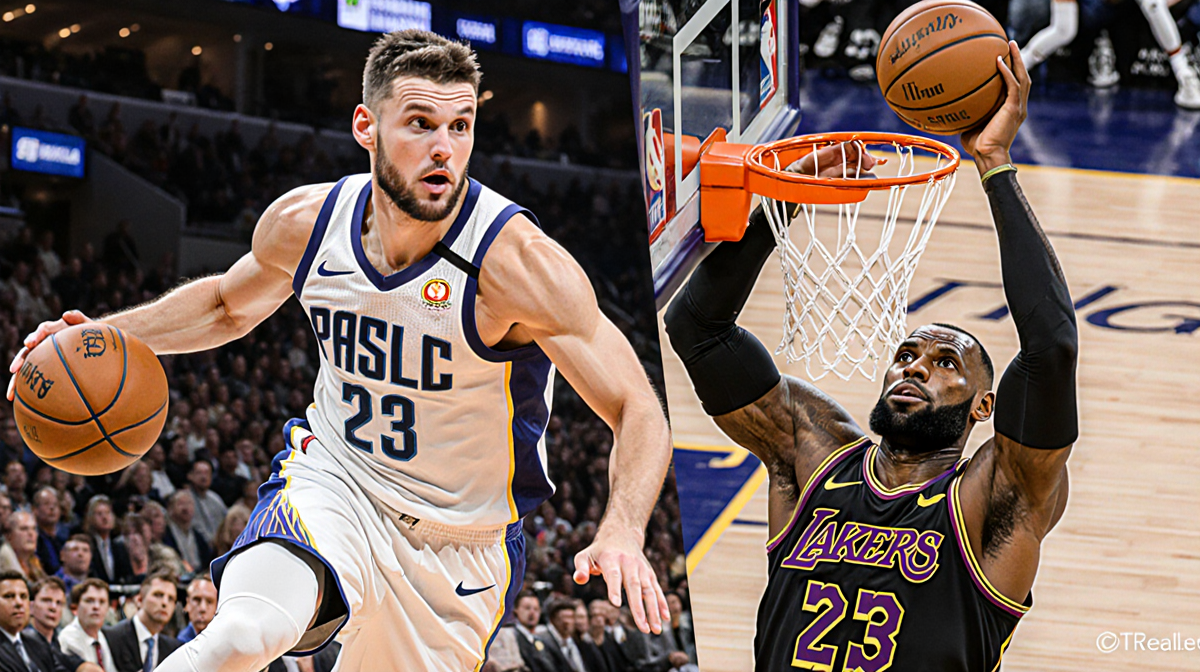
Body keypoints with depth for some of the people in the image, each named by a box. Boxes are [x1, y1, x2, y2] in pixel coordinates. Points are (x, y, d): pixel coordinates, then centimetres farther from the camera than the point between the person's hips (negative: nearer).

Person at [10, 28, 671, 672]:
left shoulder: (516, 260, -24)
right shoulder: (304, 222, -10)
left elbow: (639, 411, -21)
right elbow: (229, 304, 15)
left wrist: (623, 532, -40)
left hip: (461, 546, -1)